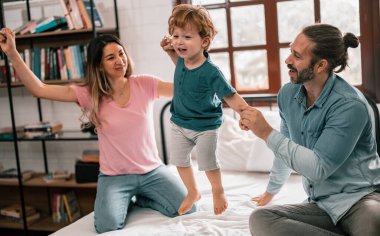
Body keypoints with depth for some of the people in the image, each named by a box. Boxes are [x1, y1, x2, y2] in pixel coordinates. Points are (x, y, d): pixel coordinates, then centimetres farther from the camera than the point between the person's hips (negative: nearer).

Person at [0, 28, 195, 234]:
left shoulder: (144, 84, -4)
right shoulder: (89, 95, -7)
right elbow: (39, 89, -13)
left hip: (152, 171, 2)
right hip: (114, 176, -1)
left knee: (188, 212, -14)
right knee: (107, 226, -26)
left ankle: (140, 198, 14)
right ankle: (124, 201, 10)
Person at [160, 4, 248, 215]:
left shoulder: (211, 72, -30)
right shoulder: (183, 61, -11)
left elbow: (230, 96, -27)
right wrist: (170, 51, 0)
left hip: (205, 127, -6)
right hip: (180, 123, 6)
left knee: (208, 163, 9)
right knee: (179, 160, 17)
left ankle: (218, 191, 40)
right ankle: (193, 192, 41)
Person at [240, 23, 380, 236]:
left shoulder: (349, 105, -18)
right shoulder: (288, 94, 3)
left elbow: (318, 168, -22)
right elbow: (287, 148, 21)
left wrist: (267, 133, -20)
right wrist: (271, 191, 33)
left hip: (360, 197, -8)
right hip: (322, 204, 8)